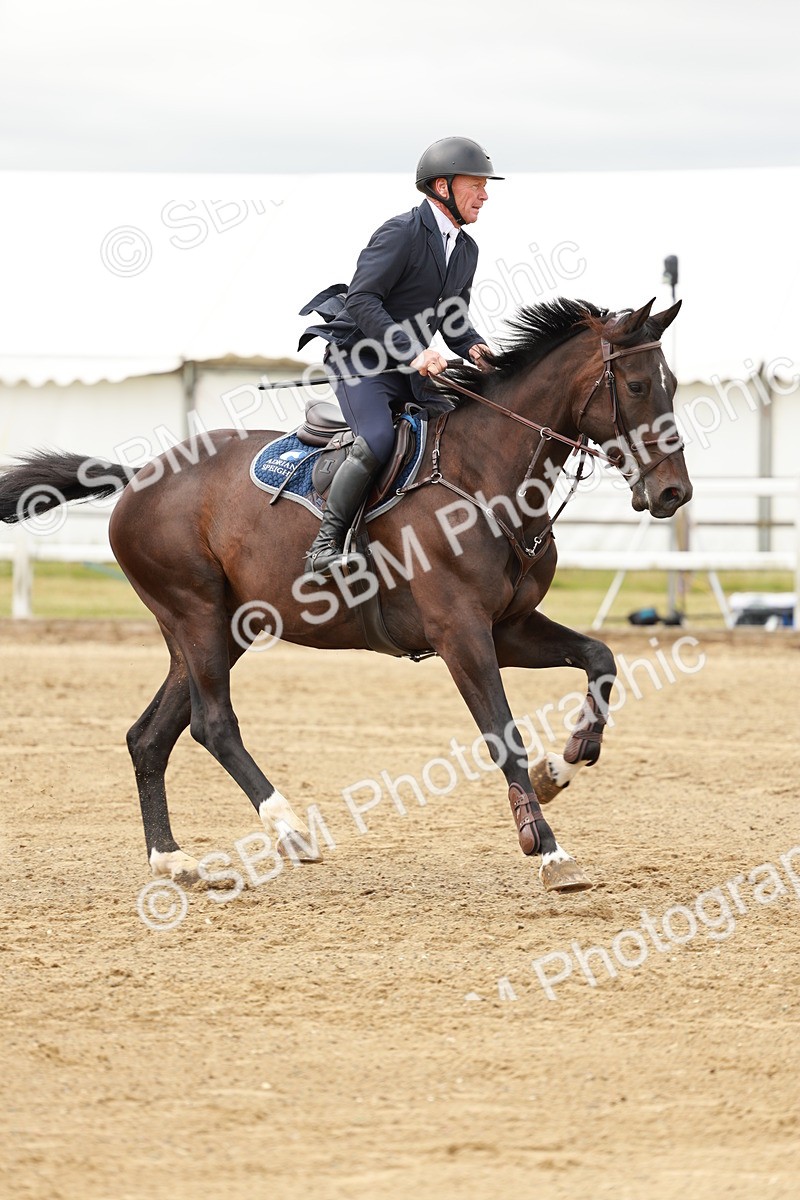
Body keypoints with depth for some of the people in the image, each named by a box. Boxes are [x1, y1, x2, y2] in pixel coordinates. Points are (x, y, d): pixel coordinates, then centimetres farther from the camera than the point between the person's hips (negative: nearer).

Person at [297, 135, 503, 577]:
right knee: (377, 441, -30)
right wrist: (412, 352, -30)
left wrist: (474, 348, -4)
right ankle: (325, 546, -22)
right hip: (358, 358, -9)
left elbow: (452, 320, 19)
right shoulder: (401, 233, -16)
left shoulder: (466, 250, 12)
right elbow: (362, 301, -22)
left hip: (412, 365, 9)